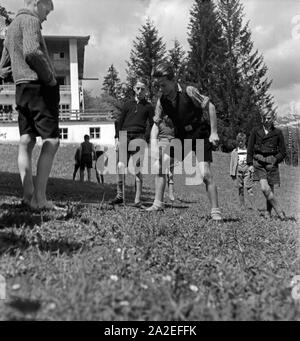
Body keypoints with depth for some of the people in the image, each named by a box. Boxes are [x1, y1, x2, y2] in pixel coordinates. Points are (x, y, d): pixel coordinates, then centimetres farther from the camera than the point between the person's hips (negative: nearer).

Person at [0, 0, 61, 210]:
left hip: (21, 88, 9)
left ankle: (28, 195, 4)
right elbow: (32, 51, -23)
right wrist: (49, 77, -14)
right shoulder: (30, 21, -6)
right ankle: (39, 198, -14)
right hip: (39, 85, -9)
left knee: (26, 142, 6)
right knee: (51, 141, -10)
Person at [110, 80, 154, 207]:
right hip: (125, 136, 2)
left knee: (137, 169, -4)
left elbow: (152, 125, 10)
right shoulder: (127, 104, 16)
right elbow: (119, 121, 15)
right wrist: (117, 138, 6)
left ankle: (138, 200, -2)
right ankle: (120, 196, 2)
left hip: (139, 138, -2)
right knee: (121, 166, -7)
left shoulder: (148, 107, 12)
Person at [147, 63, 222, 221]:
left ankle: (215, 211, -6)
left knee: (206, 174, -16)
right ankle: (158, 204, 12)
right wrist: (154, 146, -8)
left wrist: (214, 132, -17)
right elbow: (156, 123, 5)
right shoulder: (162, 100, -2)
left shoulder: (188, 91, -18)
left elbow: (210, 106, -15)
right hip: (181, 136, 6)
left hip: (200, 134, -6)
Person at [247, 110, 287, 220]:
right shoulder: (255, 131, 8)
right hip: (259, 162, -1)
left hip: (272, 163, 1)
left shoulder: (277, 133, 7)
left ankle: (268, 213, 18)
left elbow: (283, 152, 9)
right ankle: (280, 212, -11)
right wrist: (250, 164, 2)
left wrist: (275, 160, -5)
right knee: (265, 188, -17)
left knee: (270, 189, 2)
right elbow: (250, 149, 10)